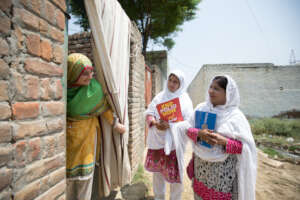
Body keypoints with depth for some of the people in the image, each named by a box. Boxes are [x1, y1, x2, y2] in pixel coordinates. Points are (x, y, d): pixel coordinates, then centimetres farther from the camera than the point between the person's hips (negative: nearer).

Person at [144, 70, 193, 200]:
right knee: (157, 170, 16)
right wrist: (155, 123, -19)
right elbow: (149, 113, 2)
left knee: (175, 173, 5)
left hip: (174, 142, -3)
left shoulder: (185, 100, -4)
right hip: (157, 140, 3)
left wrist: (170, 125, -24)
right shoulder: (160, 96, 5)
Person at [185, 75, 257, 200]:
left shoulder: (235, 116, -11)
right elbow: (188, 130, 0)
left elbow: (245, 147, -11)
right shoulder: (201, 108, 0)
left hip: (223, 170, -3)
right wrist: (198, 134, -20)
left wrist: (223, 141, -25)